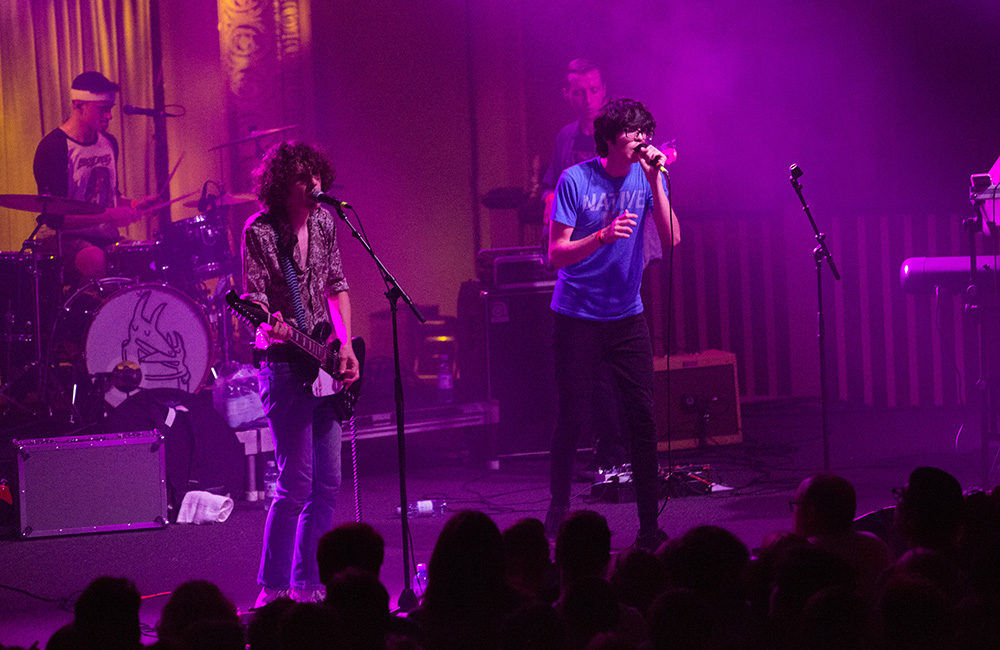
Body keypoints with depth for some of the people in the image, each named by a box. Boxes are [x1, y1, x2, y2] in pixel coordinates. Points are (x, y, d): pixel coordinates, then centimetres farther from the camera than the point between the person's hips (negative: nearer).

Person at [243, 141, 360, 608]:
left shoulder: (323, 221, 8)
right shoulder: (259, 232, -10)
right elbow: (255, 296, -13)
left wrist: (346, 345, 5)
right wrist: (271, 326, -35)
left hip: (324, 363, 7)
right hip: (284, 363, -7)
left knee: (327, 482, 7)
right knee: (295, 484, -11)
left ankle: (307, 586, 17)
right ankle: (271, 590, -1)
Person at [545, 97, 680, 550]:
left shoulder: (648, 177, 0)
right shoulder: (575, 180, -10)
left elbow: (671, 239, -11)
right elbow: (556, 254, -12)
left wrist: (655, 182, -19)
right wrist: (603, 236, -27)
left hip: (627, 315, 3)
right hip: (577, 315, -3)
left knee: (643, 419, -2)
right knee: (572, 418, 1)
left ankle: (649, 525, 4)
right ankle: (558, 509, 18)